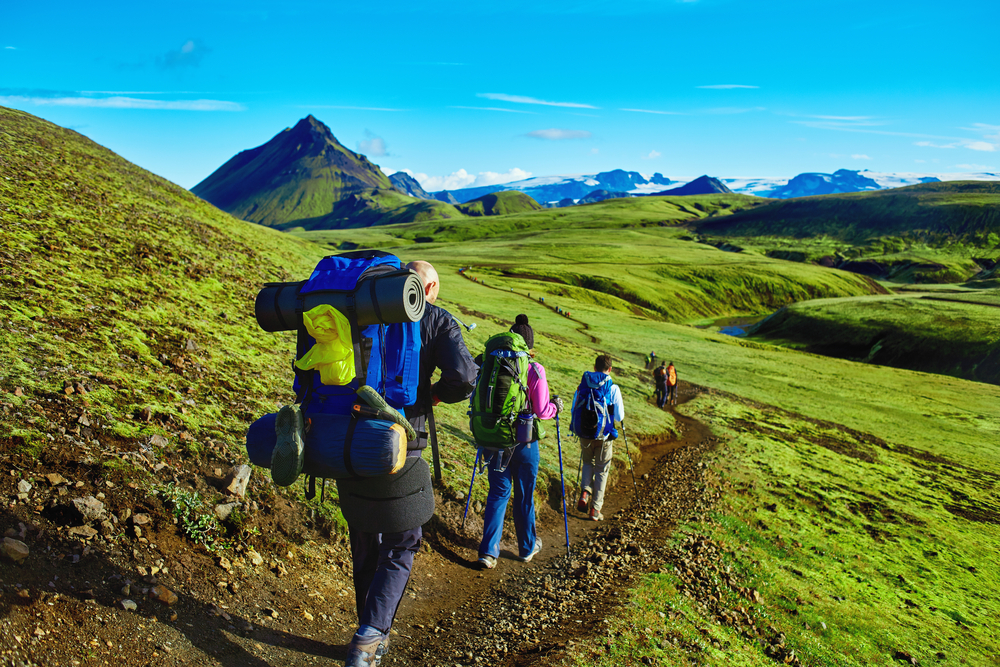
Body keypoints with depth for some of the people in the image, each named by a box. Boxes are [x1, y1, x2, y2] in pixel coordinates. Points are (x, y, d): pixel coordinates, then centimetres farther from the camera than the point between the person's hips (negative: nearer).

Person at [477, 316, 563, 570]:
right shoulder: (535, 370, -13)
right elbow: (542, 411, -13)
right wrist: (556, 405, 7)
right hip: (524, 442, -2)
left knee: (498, 493, 12)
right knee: (524, 496, 14)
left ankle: (488, 551, 5)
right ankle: (527, 547, 32)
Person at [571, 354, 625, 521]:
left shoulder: (582, 384, 1)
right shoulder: (613, 387, -9)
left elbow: (574, 410, 8)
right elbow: (619, 416, -6)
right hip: (603, 435, -3)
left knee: (588, 463, 25)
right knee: (601, 470, 11)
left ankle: (585, 493, 3)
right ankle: (595, 509, 13)